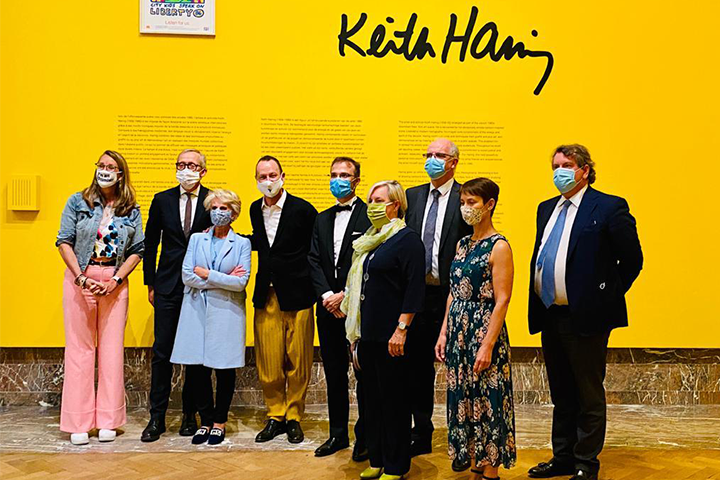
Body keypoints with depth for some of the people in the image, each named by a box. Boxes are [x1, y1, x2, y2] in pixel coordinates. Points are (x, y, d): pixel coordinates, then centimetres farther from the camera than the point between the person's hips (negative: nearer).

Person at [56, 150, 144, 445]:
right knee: (79, 347, 1)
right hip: (79, 279, -1)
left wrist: (114, 281, -9)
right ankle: (78, 423, 7)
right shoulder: (78, 202, 4)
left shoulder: (132, 211, 6)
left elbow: (138, 250, 3)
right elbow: (64, 241, -1)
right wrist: (81, 278, -11)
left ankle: (108, 420, 11)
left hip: (115, 283, 1)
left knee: (112, 348, 2)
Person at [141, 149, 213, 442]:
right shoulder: (162, 200, 7)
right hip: (168, 287, 1)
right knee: (162, 352, 2)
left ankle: (190, 415, 18)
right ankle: (157, 417, 11)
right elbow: (150, 243, 10)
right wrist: (150, 284, 7)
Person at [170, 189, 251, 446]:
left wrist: (207, 274, -7)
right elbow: (187, 276, -2)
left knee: (225, 369, 2)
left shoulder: (242, 243, 4)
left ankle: (219, 422, 17)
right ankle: (205, 420, 17)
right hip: (196, 311, 2)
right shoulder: (196, 239, 11)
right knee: (196, 369, 1)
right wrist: (223, 280, -9)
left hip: (227, 312, -2)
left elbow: (241, 282, -9)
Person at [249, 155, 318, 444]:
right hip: (266, 296, 4)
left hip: (296, 294, -4)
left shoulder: (302, 209, -7)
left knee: (297, 362, 4)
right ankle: (275, 416, 21)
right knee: (268, 362, 6)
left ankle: (294, 417, 19)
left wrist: (314, 284, -4)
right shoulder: (255, 209, 10)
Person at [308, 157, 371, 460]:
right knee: (334, 374, 12)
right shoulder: (322, 219, 15)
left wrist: (345, 296, -16)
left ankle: (364, 437, 14)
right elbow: (314, 261, 7)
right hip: (328, 307, 6)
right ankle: (338, 434, 24)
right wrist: (327, 296, -8)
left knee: (363, 375, 2)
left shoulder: (370, 216, -4)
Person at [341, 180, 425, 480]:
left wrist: (401, 329, -20)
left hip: (391, 334, -8)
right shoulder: (370, 240, 14)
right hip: (368, 331, 8)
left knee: (394, 398, 2)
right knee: (371, 396, 14)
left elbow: (414, 288, -16)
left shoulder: (407, 239, -10)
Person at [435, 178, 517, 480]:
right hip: (458, 331, 8)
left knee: (487, 403, 0)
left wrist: (487, 345, -20)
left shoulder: (499, 247, -11)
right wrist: (444, 333, 9)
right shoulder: (462, 244, 12)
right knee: (462, 400, 11)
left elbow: (502, 300, -15)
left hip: (484, 331, -7)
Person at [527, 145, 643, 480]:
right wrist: (538, 307, 11)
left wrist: (608, 297, -5)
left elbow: (632, 260, -6)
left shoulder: (609, 208, -8)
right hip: (549, 316, 7)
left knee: (589, 396, 6)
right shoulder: (546, 209, 13)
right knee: (561, 395, 17)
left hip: (586, 317, -7)